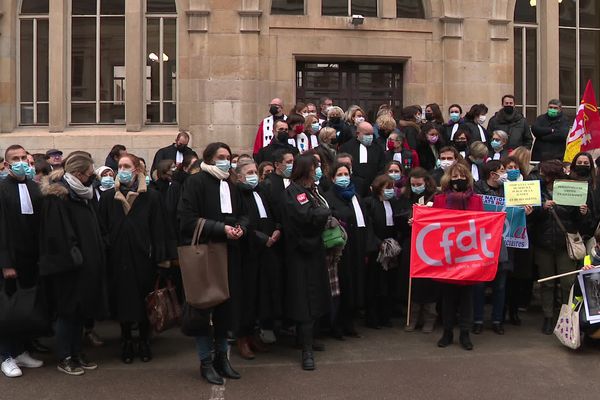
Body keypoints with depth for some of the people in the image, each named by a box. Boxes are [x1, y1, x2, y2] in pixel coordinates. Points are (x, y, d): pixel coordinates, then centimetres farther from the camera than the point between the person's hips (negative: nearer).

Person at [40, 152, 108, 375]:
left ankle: (76, 353, 22)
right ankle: (64, 358, 11)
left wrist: (94, 259, 13)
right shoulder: (57, 196, -14)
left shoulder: (81, 195, 13)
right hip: (68, 265, -8)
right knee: (67, 311, 0)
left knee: (80, 310, 13)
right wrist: (72, 256, -20)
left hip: (85, 264, 8)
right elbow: (57, 233, -20)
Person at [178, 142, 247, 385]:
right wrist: (222, 229, -19)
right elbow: (189, 220, -15)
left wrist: (240, 228, -4)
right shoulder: (196, 182, -7)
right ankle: (206, 361, 13)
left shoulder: (231, 185, 15)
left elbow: (242, 215, 20)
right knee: (204, 308, 1)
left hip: (228, 254, 6)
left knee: (227, 305, 10)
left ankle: (221, 356, 24)